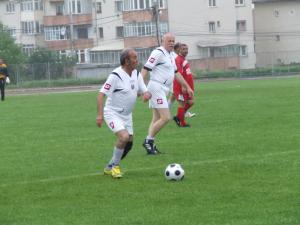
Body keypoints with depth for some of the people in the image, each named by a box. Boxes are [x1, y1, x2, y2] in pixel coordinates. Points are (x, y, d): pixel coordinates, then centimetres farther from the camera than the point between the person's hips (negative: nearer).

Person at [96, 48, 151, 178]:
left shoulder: (136, 74, 3)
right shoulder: (116, 75, -20)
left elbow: (144, 91, 8)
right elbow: (101, 94, -21)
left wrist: (146, 95, -18)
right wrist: (100, 114, -30)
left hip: (127, 115, 8)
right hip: (113, 113, -8)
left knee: (128, 143, 7)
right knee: (124, 137, -26)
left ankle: (110, 167, 27)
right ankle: (115, 166, -7)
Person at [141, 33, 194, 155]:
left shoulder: (170, 56, 18)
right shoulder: (158, 53, -11)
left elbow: (176, 73, 28)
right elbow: (145, 69, -16)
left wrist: (187, 87, 29)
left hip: (163, 90, 10)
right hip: (157, 87, -10)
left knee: (156, 119, 9)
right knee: (166, 117, -14)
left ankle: (150, 144, 10)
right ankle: (148, 141, -7)